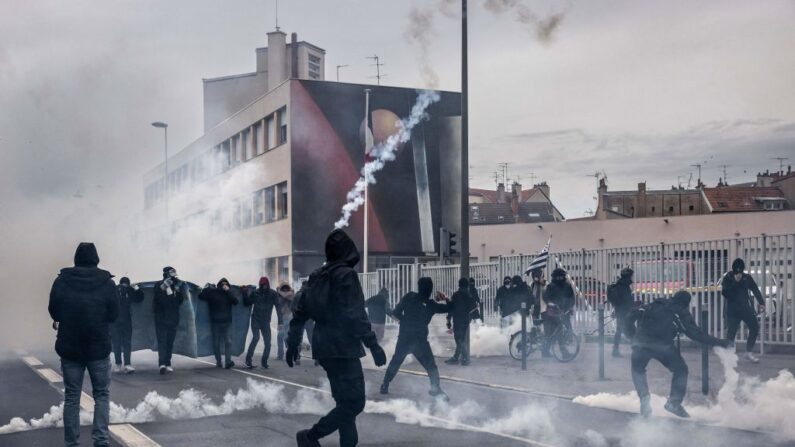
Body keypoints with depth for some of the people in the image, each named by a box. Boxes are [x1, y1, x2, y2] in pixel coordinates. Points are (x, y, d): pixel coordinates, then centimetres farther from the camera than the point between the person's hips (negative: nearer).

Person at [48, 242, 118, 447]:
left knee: (71, 397, 9)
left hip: (69, 348, 1)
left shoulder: (61, 281, -4)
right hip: (99, 348, -1)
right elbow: (114, 314, -2)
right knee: (101, 395, 10)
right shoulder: (107, 283, -7)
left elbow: (54, 313, 2)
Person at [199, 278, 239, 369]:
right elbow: (201, 296, -7)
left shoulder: (228, 293, 7)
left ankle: (228, 361, -15)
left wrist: (228, 291, -13)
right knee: (216, 342, 4)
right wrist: (208, 288, -10)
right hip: (215, 321, 0)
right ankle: (218, 361, 13)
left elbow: (236, 302, -9)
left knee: (228, 341, -10)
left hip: (227, 321, 1)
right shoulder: (212, 292, 2)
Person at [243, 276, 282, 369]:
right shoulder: (255, 293, 0)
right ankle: (248, 360, -12)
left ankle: (264, 362, 14)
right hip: (255, 319, -1)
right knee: (255, 337, -20)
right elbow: (247, 303, 9)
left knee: (267, 343, -4)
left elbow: (278, 308, -7)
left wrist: (280, 322, -14)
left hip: (266, 321, 1)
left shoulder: (273, 294, -3)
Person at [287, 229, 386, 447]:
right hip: (343, 348, -8)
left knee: (345, 401, 14)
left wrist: (293, 343, 21)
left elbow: (300, 311, 15)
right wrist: (373, 344, -18)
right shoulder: (347, 274, -11)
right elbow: (355, 315, -18)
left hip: (325, 347, 9)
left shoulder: (318, 276, 11)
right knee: (354, 402, -5)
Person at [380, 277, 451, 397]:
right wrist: (446, 299, 26)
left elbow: (395, 314, -4)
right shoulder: (431, 304, -4)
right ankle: (436, 389, -2)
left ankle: (385, 386, 22)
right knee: (431, 366, 7)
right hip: (420, 340, -2)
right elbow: (448, 308, 8)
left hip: (404, 337, 2)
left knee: (395, 362, 18)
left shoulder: (409, 297, -5)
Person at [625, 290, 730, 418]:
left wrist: (633, 335, 27)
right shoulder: (681, 314, 13)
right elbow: (697, 334, 8)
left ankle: (644, 399, 14)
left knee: (638, 370, 28)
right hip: (663, 346, -3)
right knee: (681, 370, 17)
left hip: (641, 343, 3)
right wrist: (721, 343, 13)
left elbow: (632, 316, 20)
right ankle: (674, 402, 7)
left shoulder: (655, 305, 24)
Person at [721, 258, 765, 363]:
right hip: (732, 310, -3)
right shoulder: (727, 278, -6)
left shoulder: (747, 277, 3)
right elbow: (724, 292, -18)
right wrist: (735, 282, -24)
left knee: (754, 328, -2)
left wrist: (761, 303, -3)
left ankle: (749, 352, 12)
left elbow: (755, 290, 8)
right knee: (731, 332, -5)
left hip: (746, 308, 3)